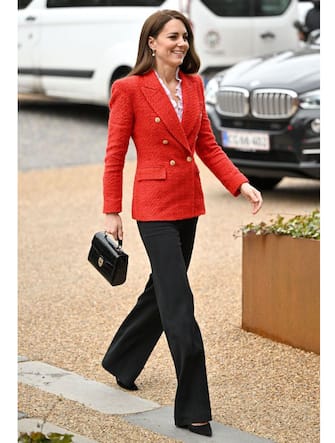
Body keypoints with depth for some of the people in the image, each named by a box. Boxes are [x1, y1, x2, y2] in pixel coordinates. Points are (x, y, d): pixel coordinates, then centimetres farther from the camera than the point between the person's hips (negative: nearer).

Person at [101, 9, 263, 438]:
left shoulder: (194, 85, 8)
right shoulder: (129, 89, -10)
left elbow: (206, 145, 12)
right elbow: (114, 155, -8)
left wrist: (241, 184, 0)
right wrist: (111, 213, -9)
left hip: (188, 203, 7)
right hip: (155, 205, -7)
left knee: (162, 290, 19)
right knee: (179, 306, -10)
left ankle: (121, 362, 43)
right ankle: (192, 409, -5)